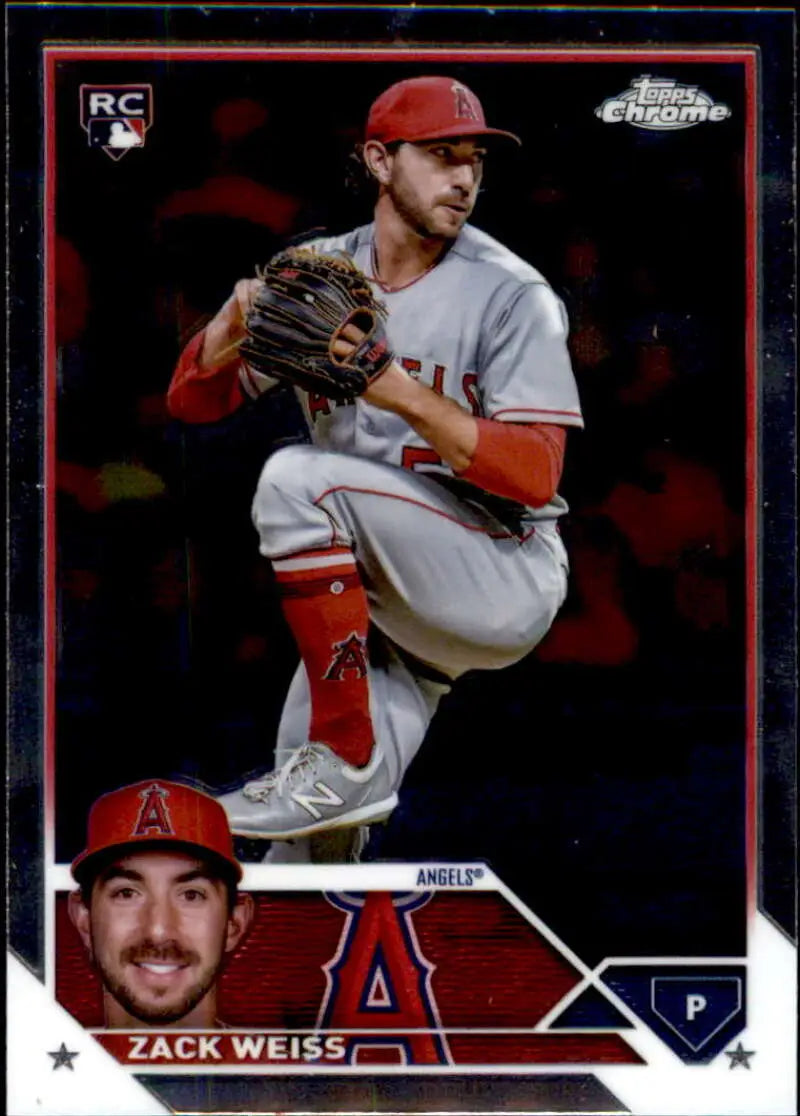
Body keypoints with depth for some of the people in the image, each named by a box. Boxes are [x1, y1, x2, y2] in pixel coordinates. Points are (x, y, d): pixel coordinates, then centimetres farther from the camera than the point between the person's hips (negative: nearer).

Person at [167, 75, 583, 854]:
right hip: (373, 597, 5)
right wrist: (237, 320, -19)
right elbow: (193, 399, 2)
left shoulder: (511, 294, -9)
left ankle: (349, 762, -22)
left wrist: (406, 395, -30)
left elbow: (535, 474, -18)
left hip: (506, 579, -5)